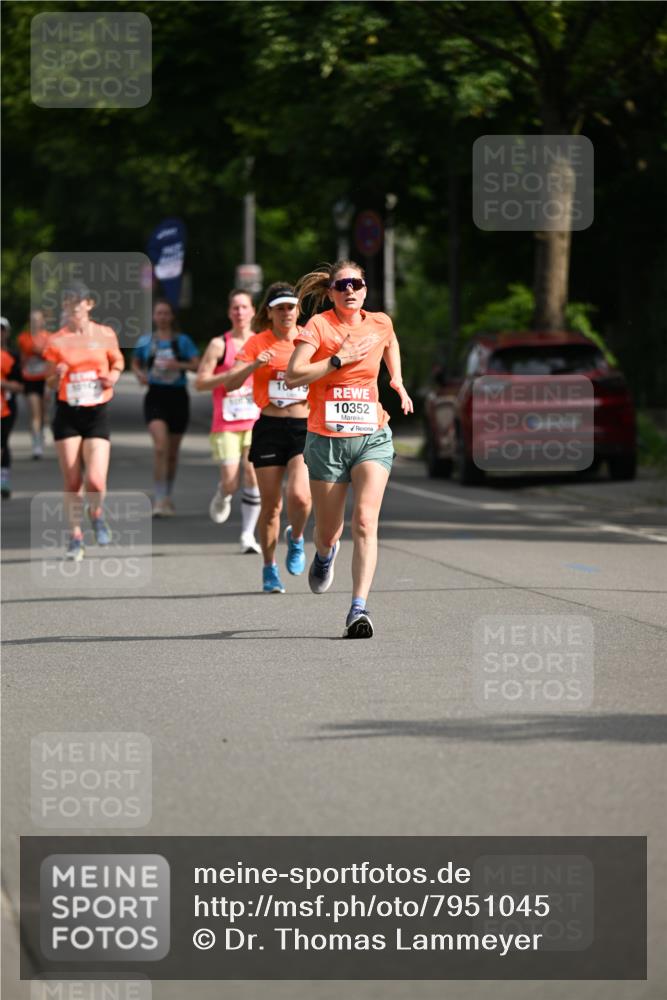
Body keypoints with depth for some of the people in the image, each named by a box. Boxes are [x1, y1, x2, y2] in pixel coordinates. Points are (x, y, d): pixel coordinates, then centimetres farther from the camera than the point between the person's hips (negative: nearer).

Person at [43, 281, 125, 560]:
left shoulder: (105, 335, 1)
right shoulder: (56, 341, 0)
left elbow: (117, 362, 17)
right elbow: (50, 383, 7)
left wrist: (112, 377, -4)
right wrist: (57, 375, -15)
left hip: (97, 413, -1)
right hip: (67, 414, 1)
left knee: (95, 481, -13)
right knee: (72, 482, 2)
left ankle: (97, 515, 20)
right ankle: (75, 537, 17)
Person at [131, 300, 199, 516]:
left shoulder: (183, 341, 3)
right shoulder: (145, 341, 5)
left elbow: (197, 365, -4)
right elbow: (135, 363, 20)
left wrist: (179, 365, -21)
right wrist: (140, 374, -1)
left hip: (178, 396, 1)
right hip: (156, 396, -1)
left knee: (172, 452, 11)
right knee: (160, 447, -20)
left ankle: (167, 497, 30)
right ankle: (159, 500, -21)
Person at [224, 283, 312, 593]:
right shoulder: (258, 343, 1)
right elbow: (230, 382, -7)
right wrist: (255, 365, -23)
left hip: (305, 427, 0)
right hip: (269, 428, 0)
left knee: (299, 495, -19)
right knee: (271, 504, 2)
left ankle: (296, 538, 14)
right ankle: (269, 569, 19)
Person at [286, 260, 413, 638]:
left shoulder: (380, 323, 5)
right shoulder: (319, 325, -7)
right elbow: (293, 376, -18)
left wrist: (398, 381, 21)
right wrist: (340, 359, -20)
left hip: (372, 437, 1)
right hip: (327, 440, -1)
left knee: (365, 519, -19)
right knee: (328, 531, 10)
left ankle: (359, 609, -24)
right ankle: (326, 553, 49)